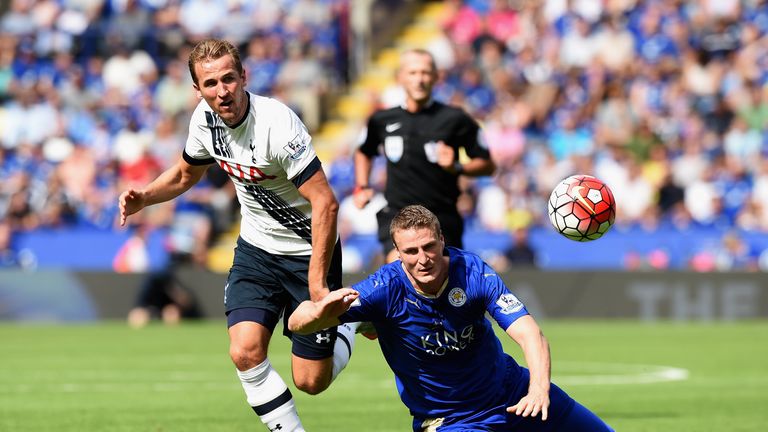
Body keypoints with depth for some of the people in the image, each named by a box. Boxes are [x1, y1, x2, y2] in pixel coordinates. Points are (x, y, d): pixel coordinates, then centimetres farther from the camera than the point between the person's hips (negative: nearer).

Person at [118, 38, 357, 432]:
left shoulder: (276, 123, -28)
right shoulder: (205, 119, -6)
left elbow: (325, 203, -29)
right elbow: (186, 174, 16)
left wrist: (317, 285, -29)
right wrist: (143, 197, -4)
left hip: (308, 252, -5)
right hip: (256, 249, 5)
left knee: (310, 381, -1)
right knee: (246, 352, -16)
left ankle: (348, 326, 31)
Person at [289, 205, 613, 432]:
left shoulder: (473, 272, -20)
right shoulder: (386, 289, -24)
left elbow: (528, 333, -29)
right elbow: (297, 323, -27)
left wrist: (539, 388, -48)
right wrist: (321, 311, -52)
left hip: (514, 395, 3)